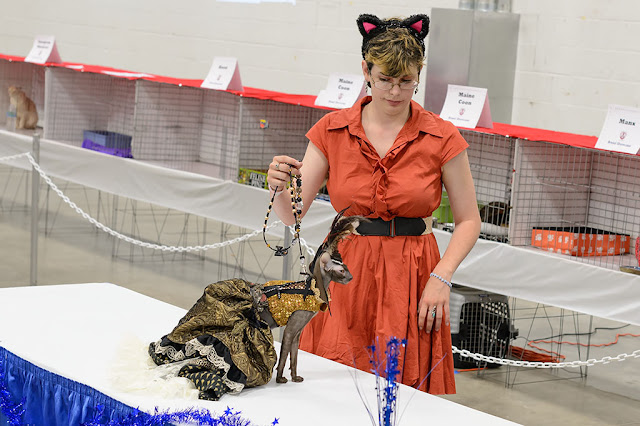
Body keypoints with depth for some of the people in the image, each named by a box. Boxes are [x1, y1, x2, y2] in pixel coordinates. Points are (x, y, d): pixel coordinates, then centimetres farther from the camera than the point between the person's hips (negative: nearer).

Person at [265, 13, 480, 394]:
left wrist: (441, 277, -11)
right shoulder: (332, 130, 2)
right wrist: (279, 188, -20)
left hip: (411, 282, -1)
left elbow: (469, 221, 2)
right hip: (344, 277, 1)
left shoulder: (442, 138, -3)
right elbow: (292, 214, 1)